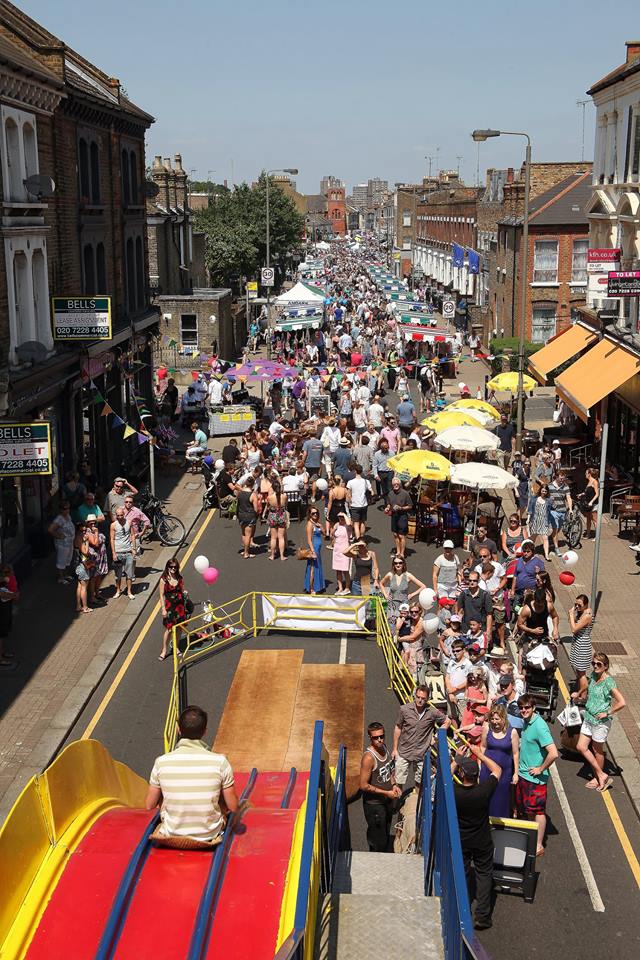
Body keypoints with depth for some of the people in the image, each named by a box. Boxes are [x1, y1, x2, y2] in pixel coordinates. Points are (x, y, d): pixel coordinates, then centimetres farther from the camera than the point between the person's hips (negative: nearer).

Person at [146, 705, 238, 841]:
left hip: (172, 834, 1)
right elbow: (233, 808, -9)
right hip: (210, 834, 0)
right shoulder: (219, 762, -19)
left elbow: (149, 806, -3)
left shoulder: (162, 762, -16)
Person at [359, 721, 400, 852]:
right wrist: (386, 793, -20)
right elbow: (364, 785, -25)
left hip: (387, 801, 8)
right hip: (374, 804, -8)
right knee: (379, 842, 0)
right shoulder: (369, 757, -27)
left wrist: (394, 785, -1)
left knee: (385, 836, 22)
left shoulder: (384, 747, -2)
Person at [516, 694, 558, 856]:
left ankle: (538, 846, 17)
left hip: (535, 778, -8)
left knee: (537, 811, 5)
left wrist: (541, 769, -19)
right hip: (522, 774, 9)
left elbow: (553, 753, -31)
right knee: (522, 809, 19)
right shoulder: (526, 722, 2)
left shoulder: (539, 726, -24)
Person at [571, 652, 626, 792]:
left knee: (597, 750, 9)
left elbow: (622, 703, -29)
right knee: (581, 747, 7)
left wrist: (607, 713, -21)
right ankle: (601, 775, 18)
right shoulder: (593, 675, 1)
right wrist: (578, 694, 24)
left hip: (600, 722, -8)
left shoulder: (608, 682, -22)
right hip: (588, 718, 8)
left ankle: (598, 778, 30)